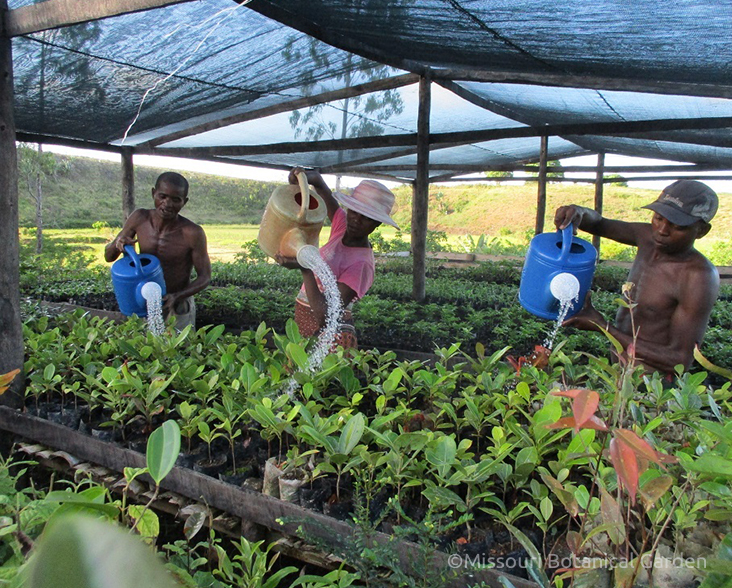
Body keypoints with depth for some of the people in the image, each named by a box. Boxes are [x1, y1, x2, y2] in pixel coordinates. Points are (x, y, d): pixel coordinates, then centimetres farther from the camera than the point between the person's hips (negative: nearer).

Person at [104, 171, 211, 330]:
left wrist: (176, 296, -30)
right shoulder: (139, 219, -10)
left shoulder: (192, 233, -22)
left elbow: (205, 277, -14)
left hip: (178, 309, -3)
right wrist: (117, 244, -22)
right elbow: (109, 256, 1)